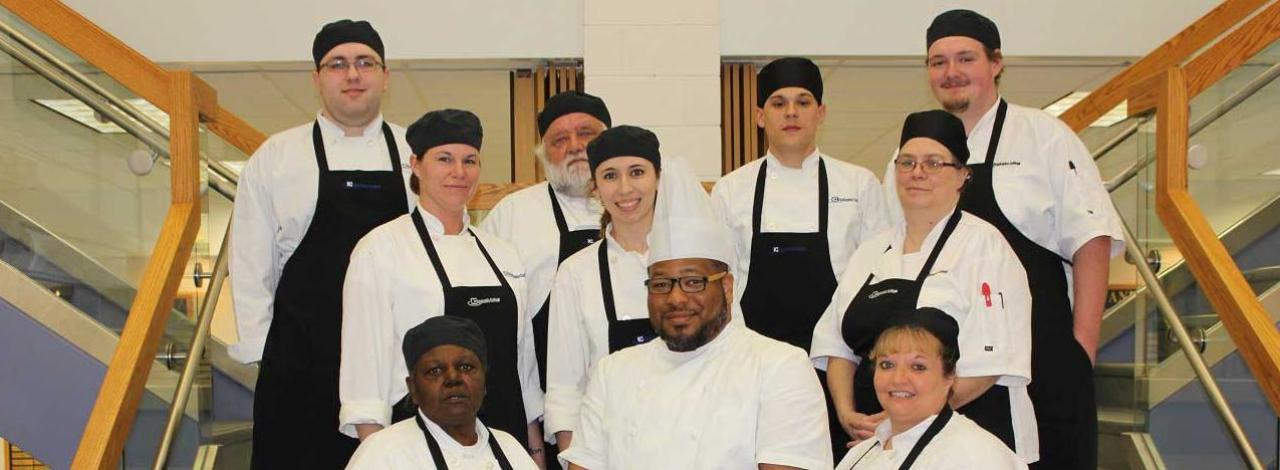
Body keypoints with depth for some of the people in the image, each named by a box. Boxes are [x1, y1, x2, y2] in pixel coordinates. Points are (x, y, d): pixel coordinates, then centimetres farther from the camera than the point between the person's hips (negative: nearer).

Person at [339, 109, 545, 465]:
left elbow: (522, 353, 14)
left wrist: (536, 447, 12)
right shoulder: (381, 248, -4)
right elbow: (365, 356, -9)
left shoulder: (501, 253, 11)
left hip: (505, 435, 5)